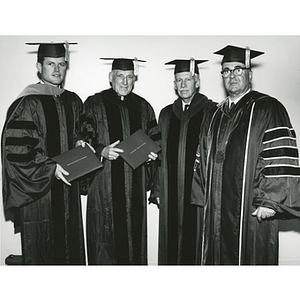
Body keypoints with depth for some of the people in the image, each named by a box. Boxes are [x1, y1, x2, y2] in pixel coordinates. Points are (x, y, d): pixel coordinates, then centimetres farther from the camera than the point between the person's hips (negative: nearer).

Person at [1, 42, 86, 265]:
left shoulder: (73, 101, 8)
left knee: (70, 243, 15)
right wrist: (49, 167, -19)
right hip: (38, 189, -5)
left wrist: (79, 143, 0)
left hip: (67, 186, 6)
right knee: (41, 249, 7)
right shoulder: (27, 104, -11)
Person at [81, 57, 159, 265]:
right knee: (105, 235, 1)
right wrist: (101, 150, -19)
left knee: (134, 233, 8)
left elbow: (155, 141, 16)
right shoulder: (94, 104, 2)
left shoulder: (143, 107, 12)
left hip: (135, 185, 3)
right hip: (104, 186, -3)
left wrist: (152, 152, -5)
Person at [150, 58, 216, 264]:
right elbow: (161, 155, 13)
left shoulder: (211, 112, -2)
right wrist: (158, 190, 9)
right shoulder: (166, 114, 12)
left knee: (195, 241, 4)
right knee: (170, 244, 11)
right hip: (171, 193, 4)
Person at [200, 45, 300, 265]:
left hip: (253, 211, -6)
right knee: (220, 258, 14)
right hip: (219, 209, 6)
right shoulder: (219, 113, 13)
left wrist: (269, 201, -19)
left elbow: (281, 161, -14)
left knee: (249, 258, 4)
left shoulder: (267, 109, -7)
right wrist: (208, 197, 16)